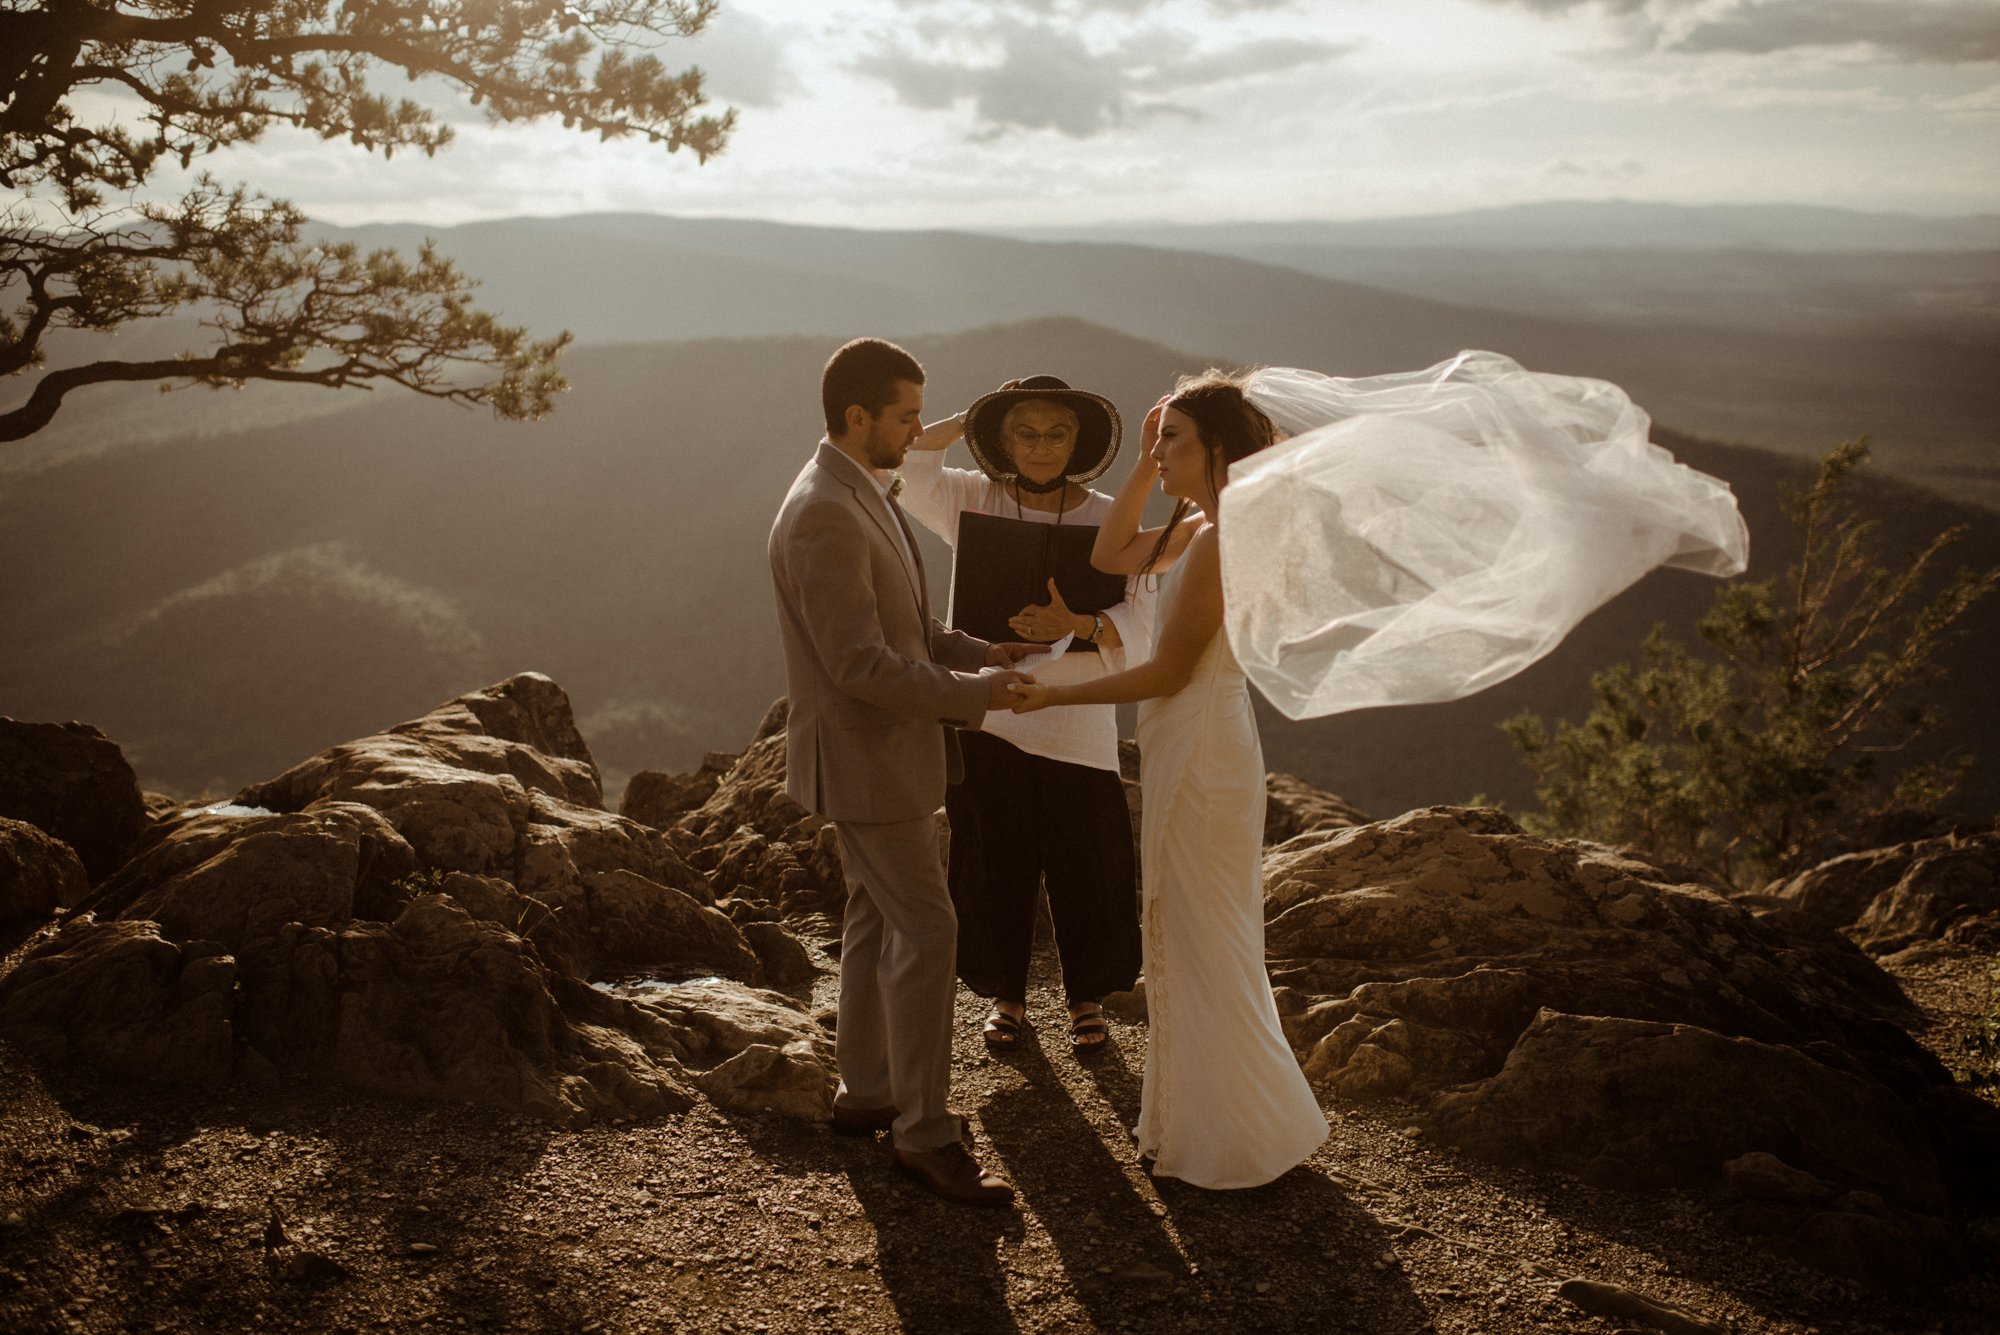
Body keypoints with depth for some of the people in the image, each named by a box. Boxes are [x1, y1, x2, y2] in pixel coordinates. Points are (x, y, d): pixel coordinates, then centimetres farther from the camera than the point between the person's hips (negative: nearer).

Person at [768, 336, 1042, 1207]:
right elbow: (861, 664, -26)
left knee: (878, 920, 18)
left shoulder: (859, 497, 10)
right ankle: (925, 1133, 5)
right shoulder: (823, 517, -24)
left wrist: (983, 653, 5)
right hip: (863, 759, -11)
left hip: (883, 750, 11)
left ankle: (865, 1092, 31)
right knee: (925, 933, -6)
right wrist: (972, 695, -18)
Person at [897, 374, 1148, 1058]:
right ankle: (1006, 995, 31)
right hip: (986, 719, 1)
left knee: (1084, 872, 6)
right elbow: (900, 464, -8)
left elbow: (1136, 627, -9)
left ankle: (1087, 999, 29)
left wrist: (1076, 625, -28)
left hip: (1077, 728, -1)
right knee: (996, 868, 10)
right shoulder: (972, 500, 2)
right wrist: (969, 419, -2)